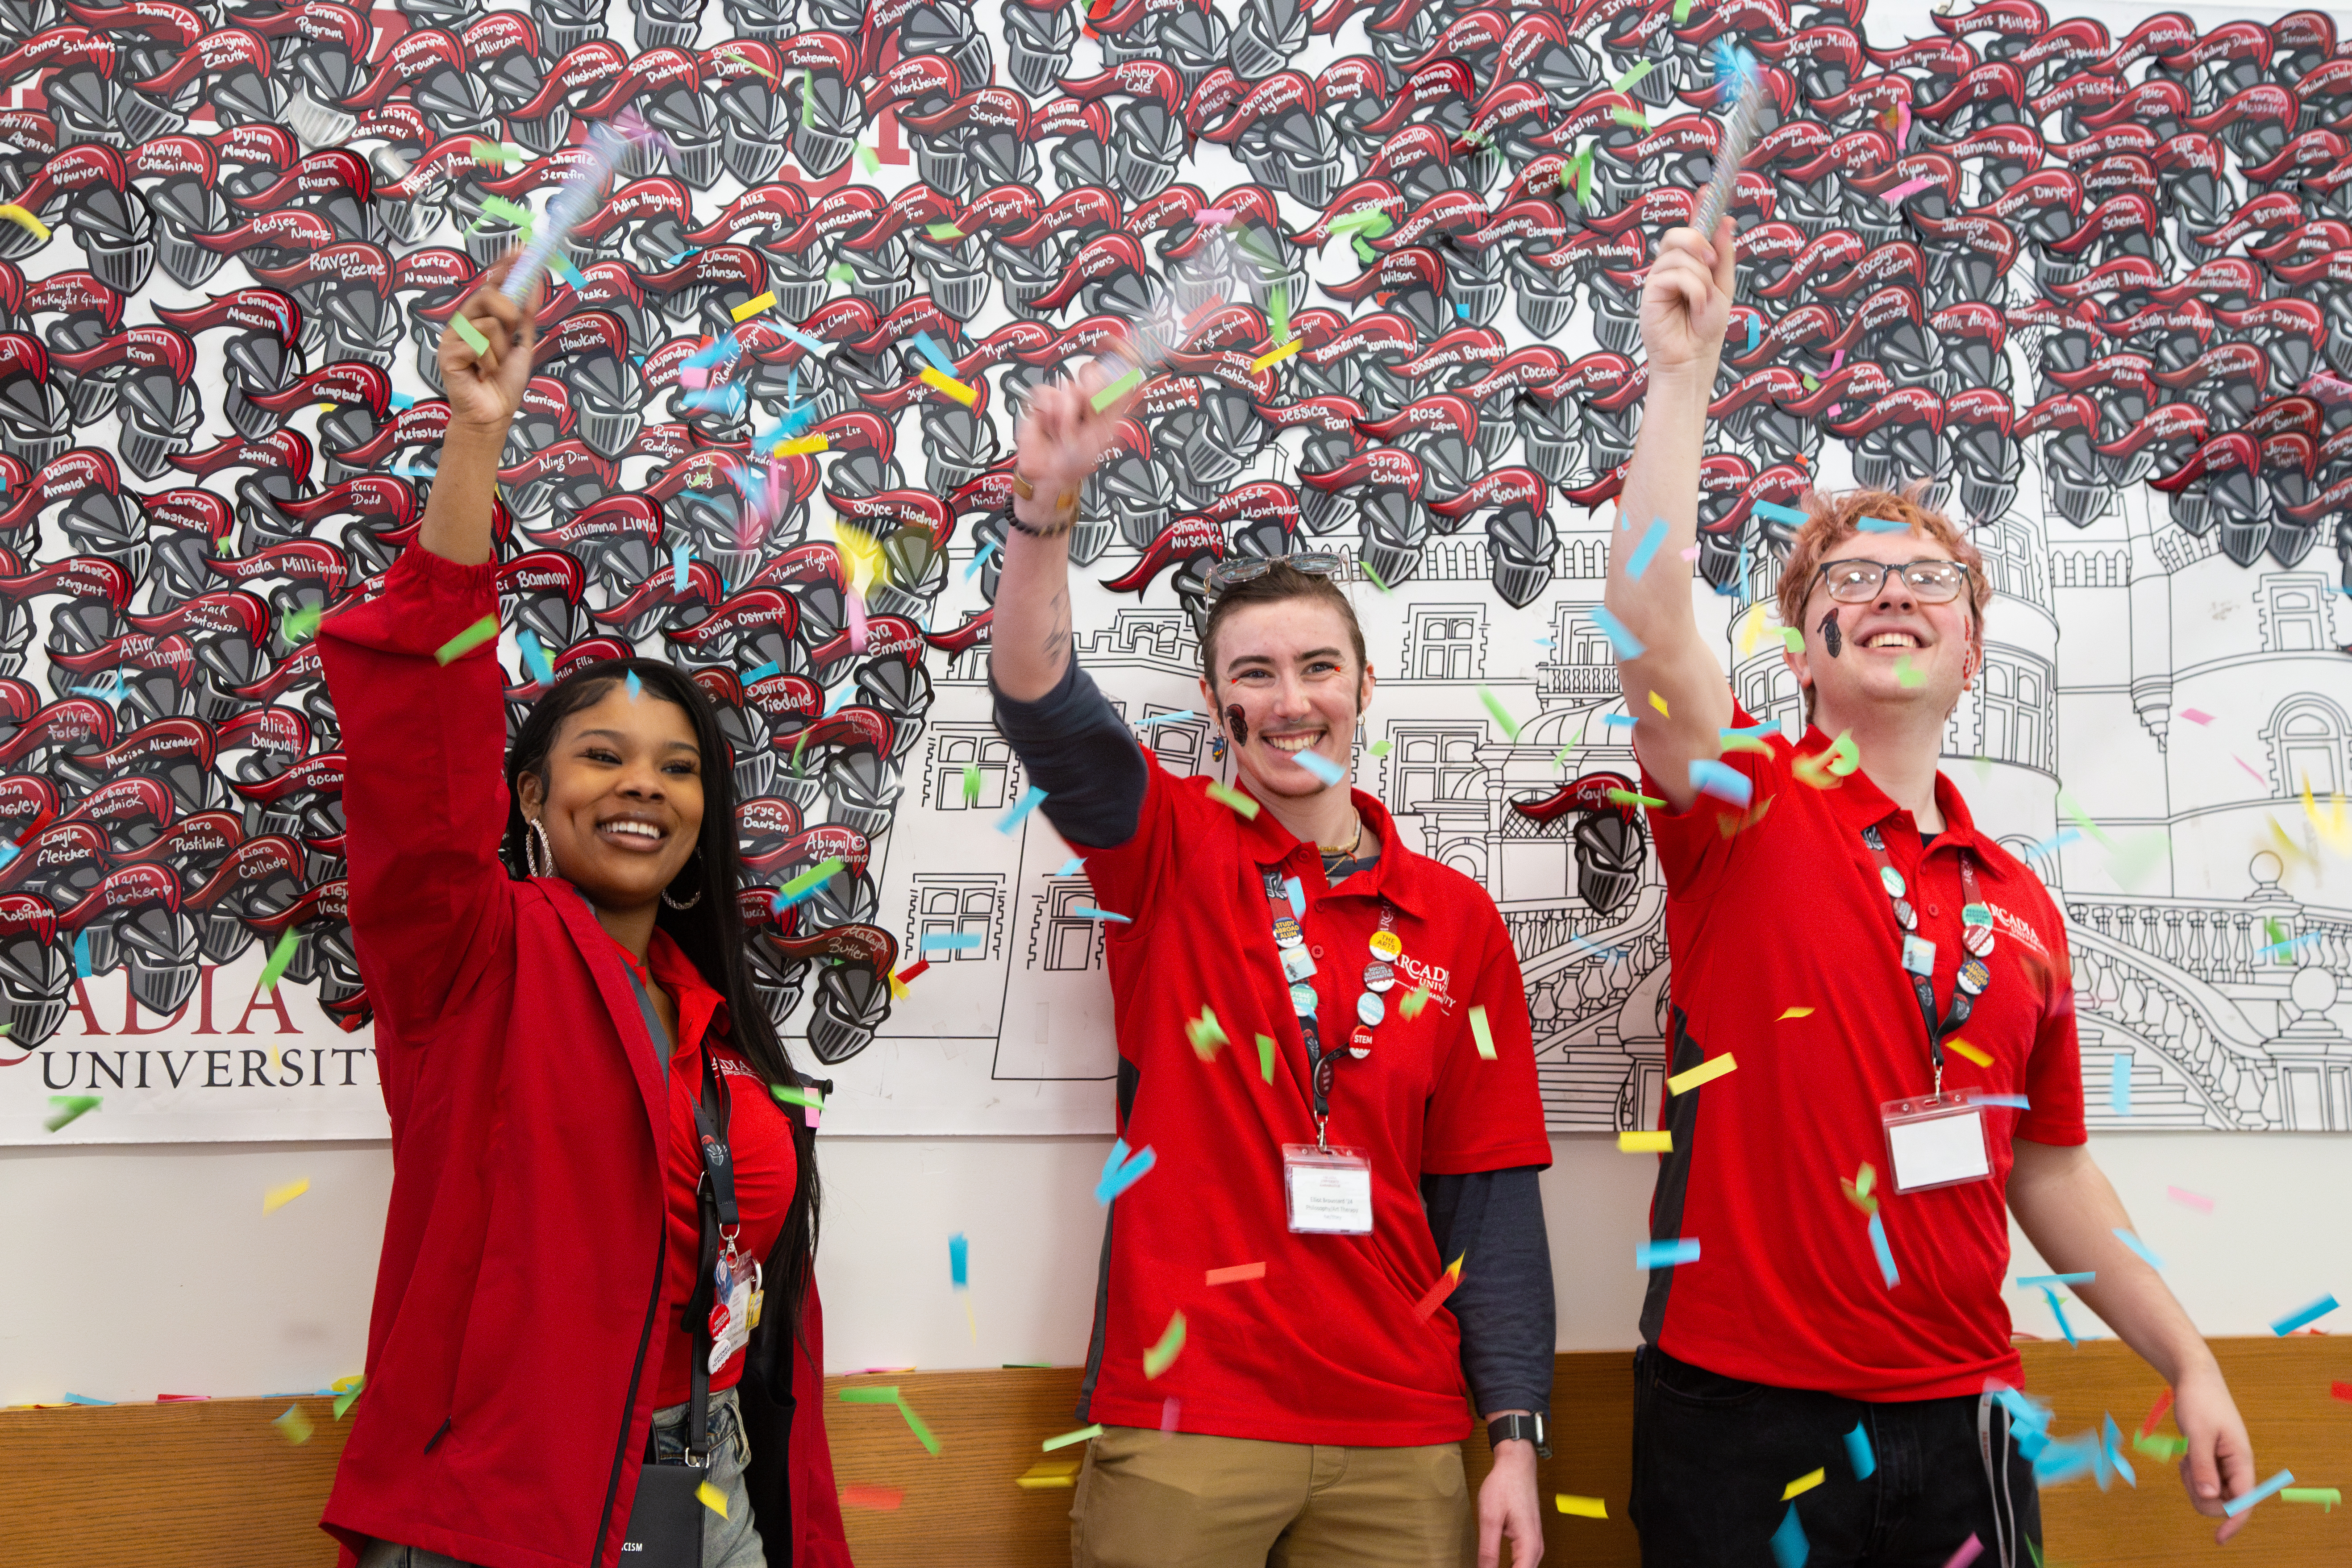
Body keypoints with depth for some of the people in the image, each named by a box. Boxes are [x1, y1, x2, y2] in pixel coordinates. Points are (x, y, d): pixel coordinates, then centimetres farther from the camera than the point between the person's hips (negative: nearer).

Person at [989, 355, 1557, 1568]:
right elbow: (1041, 706, -18)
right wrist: (1043, 508, -34)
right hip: (1183, 1422, -2)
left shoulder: (1458, 922, 5)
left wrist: (1515, 1439, 0)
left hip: (1400, 1443, 2)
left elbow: (1490, 1194, 5)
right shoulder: (1173, 852, 1)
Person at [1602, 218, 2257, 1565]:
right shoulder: (1750, 804, -3)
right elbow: (1649, 622, -23)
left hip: (1960, 1416, 4)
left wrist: (2191, 1364, 13)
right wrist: (1684, 372, -26)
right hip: (1742, 1408, -4)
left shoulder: (2020, 906, 10)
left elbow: (2048, 1169, 17)